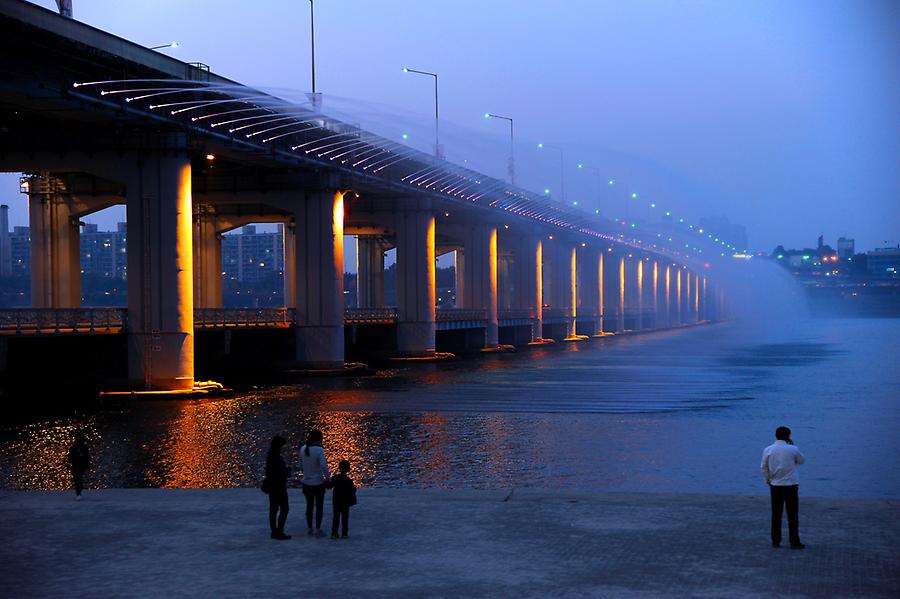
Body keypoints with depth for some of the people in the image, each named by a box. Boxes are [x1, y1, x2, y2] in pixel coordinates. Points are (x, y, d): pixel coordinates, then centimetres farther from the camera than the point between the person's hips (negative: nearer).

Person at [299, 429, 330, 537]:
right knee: (319, 507, 7)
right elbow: (324, 467, -22)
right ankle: (318, 530, 9)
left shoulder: (303, 449, -1)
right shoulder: (319, 450, -18)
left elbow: (301, 466, 8)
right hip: (318, 483, -5)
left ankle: (309, 529, 23)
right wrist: (328, 478, -9)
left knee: (309, 506, 17)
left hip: (306, 483, 5)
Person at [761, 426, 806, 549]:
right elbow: (802, 460, 10)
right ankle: (794, 542, 2)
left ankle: (776, 541, 12)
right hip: (791, 486, -2)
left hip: (775, 486, 2)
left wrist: (768, 480, 17)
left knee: (776, 514, 10)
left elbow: (764, 468, 2)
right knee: (792, 515, 3)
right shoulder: (793, 449, -9)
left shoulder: (768, 450, -4)